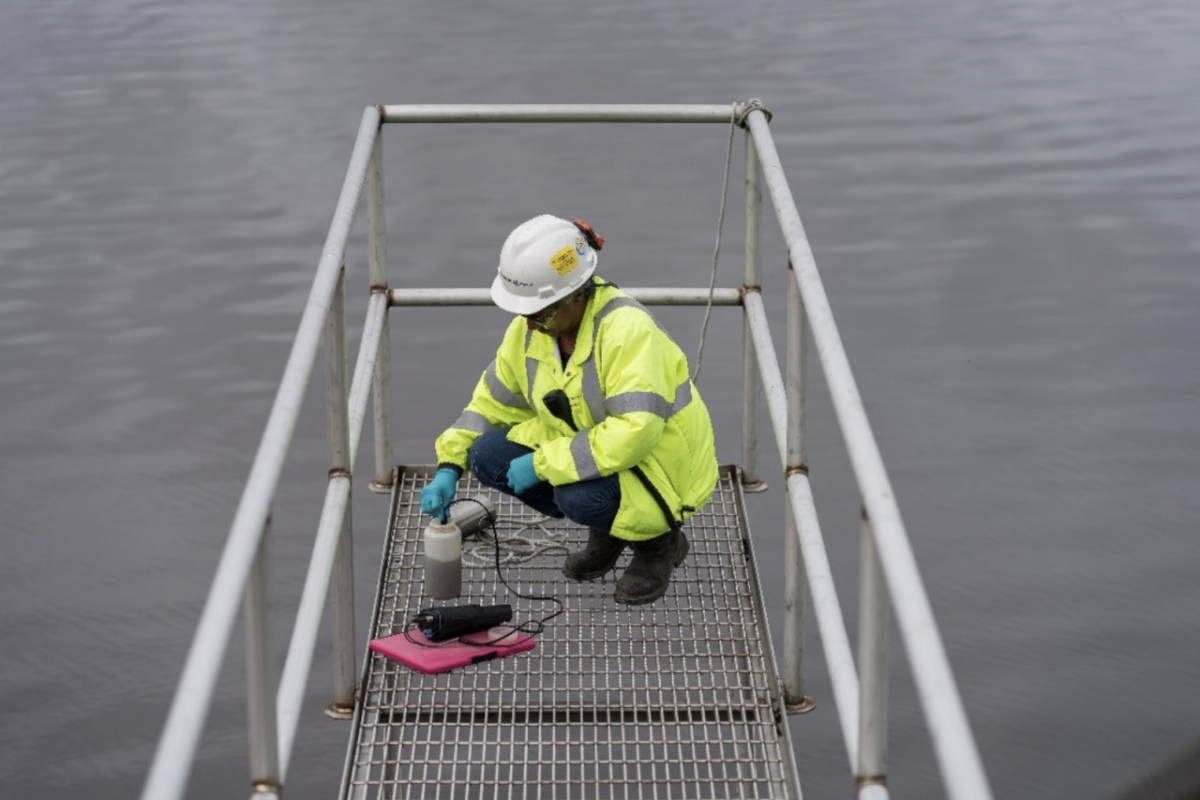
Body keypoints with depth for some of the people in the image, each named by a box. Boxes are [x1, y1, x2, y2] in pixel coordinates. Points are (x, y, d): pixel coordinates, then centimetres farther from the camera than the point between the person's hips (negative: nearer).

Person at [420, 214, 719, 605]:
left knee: (580, 495, -35)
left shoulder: (627, 329, -30)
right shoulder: (529, 330, -6)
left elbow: (635, 431, -38)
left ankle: (659, 540, -1)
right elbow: (493, 401, 8)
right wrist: (449, 467, -4)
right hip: (587, 448, 8)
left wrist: (542, 464, -32)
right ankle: (606, 533, 8)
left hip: (660, 465, -8)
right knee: (488, 455, -9)